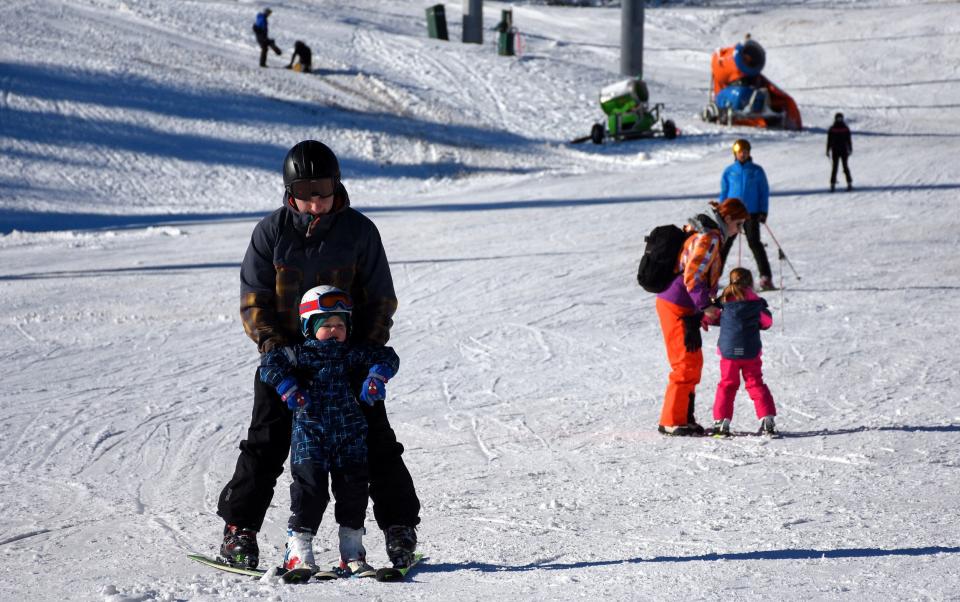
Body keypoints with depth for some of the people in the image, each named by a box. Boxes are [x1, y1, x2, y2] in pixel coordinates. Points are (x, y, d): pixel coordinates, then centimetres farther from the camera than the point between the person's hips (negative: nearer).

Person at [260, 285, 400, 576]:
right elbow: (269, 362, -7)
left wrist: (377, 377, -7)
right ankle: (298, 551, -3)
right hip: (310, 434, -4)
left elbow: (387, 356, 11)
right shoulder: (301, 353, 0)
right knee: (311, 488, -10)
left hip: (350, 434, 4)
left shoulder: (351, 354, 9)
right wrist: (288, 388, -17)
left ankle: (352, 552, 14)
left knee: (353, 487, 4)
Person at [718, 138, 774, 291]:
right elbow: (723, 193, 13)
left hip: (752, 214, -2)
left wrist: (763, 211, -2)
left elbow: (764, 192, 7)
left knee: (754, 243, -10)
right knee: (724, 244, 2)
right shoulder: (729, 171, 7)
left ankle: (766, 277, -8)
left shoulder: (757, 171, 3)